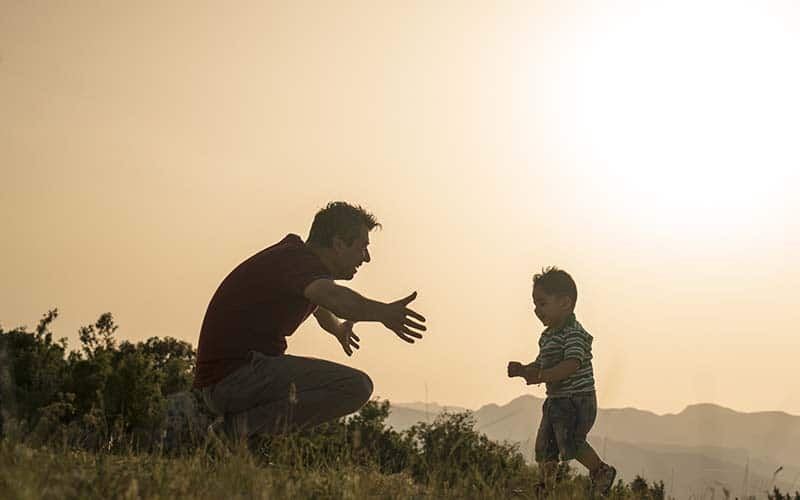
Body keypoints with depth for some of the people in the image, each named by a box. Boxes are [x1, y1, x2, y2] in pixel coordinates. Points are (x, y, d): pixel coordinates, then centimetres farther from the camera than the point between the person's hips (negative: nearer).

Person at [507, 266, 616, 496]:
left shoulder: (574, 333, -17)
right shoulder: (547, 336, 14)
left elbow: (571, 365, -29)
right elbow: (541, 364, 20)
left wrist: (541, 376, -37)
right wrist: (524, 370, -1)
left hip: (577, 400, -9)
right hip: (555, 400, 9)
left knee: (570, 443, -14)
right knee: (544, 445, 7)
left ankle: (602, 471, 10)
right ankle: (547, 487, 17)